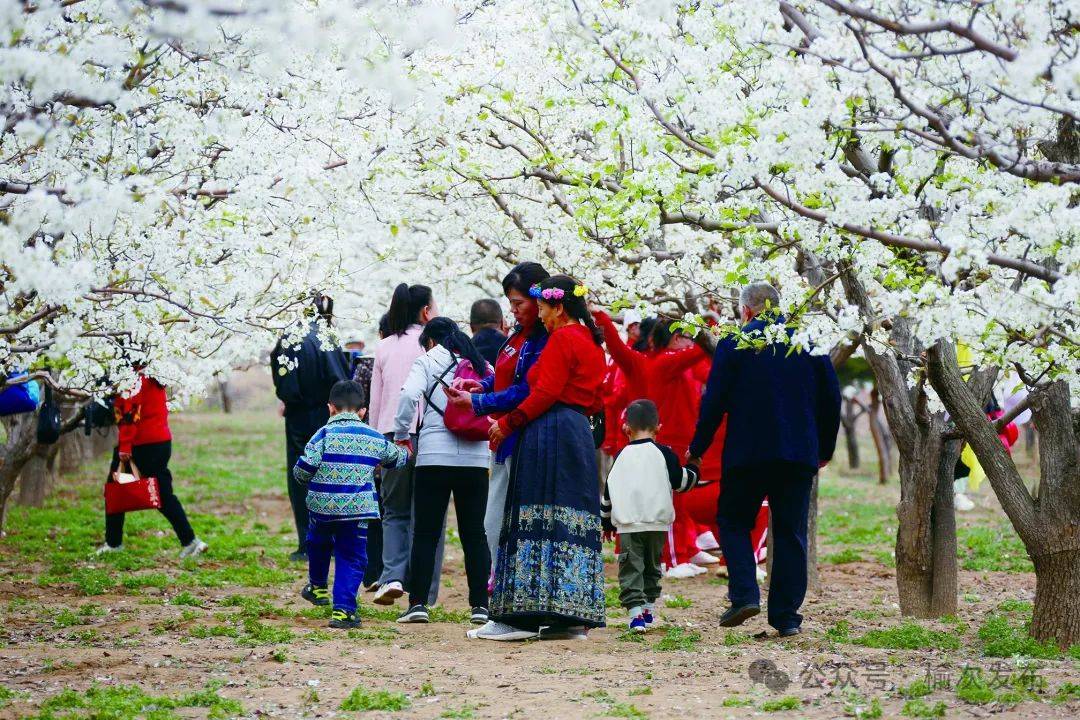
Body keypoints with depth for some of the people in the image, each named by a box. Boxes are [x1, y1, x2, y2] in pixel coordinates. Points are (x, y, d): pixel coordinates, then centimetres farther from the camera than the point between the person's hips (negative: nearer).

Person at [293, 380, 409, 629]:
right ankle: (343, 610, -3)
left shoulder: (325, 434, -6)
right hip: (357, 509, 0)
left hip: (322, 506, 0)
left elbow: (303, 469, -12)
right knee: (351, 558, 6)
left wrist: (305, 478, 12)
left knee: (318, 544, 28)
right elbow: (396, 458, 25)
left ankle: (317, 586, 46)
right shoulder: (375, 438, 5)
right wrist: (406, 453, 49)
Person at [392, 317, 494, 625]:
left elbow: (409, 395, -11)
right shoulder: (483, 365, 15)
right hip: (476, 458, 3)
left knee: (426, 533, 2)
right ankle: (480, 605, 5)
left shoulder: (427, 361, 4)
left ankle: (418, 603, -2)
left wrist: (401, 434, 0)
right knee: (474, 533, 9)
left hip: (435, 457, -3)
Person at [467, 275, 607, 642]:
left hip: (550, 433, -9)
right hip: (580, 433, 9)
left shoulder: (561, 339, -9)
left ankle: (521, 615, -9)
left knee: (537, 520, -8)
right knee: (574, 523, 7)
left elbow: (545, 393, -16)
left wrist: (507, 424, -9)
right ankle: (572, 618, 6)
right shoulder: (591, 342, 18)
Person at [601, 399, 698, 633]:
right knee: (652, 567, 19)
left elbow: (609, 491, 13)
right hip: (657, 523, 1)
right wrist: (694, 468, 27)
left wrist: (605, 518, 27)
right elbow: (681, 482, 6)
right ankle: (648, 607, 23)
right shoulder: (663, 454, 0)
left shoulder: (622, 456, 6)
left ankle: (635, 610, -16)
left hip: (627, 524, -1)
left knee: (630, 568, -2)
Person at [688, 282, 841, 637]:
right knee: (791, 532, 8)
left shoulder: (735, 343, -4)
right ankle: (786, 615, 4)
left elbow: (714, 401, -5)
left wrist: (697, 449, 5)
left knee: (733, 521, 11)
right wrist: (825, 448, 21)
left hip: (748, 451, -3)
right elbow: (831, 398, 10)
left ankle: (744, 594, -7)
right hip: (800, 453, 3)